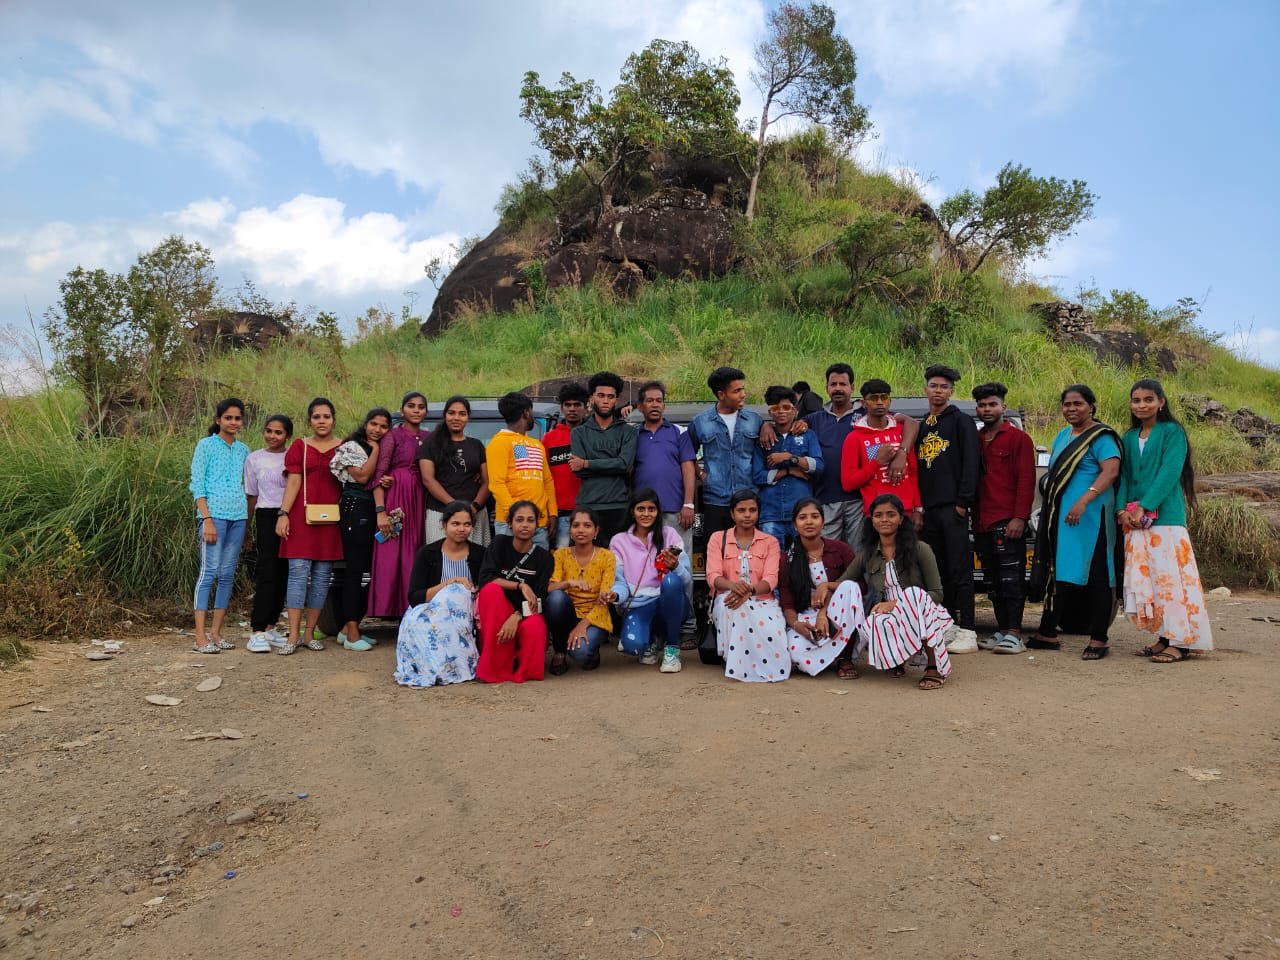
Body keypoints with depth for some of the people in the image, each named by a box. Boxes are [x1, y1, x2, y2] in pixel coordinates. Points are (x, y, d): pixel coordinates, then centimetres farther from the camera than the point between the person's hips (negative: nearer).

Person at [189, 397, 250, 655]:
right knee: (209, 572, -10)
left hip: (238, 517, 6)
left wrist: (248, 520, 12)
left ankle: (215, 633, 12)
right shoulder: (206, 446, 1)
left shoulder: (243, 450, 16)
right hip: (214, 514, -5)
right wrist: (207, 519, -14)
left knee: (227, 574, 6)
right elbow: (197, 485, -5)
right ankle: (200, 638, -9)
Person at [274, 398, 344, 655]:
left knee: (322, 576, 3)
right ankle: (293, 636, -5)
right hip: (302, 516, -2)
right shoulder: (300, 446, 9)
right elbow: (294, 482, 2)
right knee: (298, 571, -7)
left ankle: (309, 634, 11)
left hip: (330, 518, 2)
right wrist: (283, 514, -7)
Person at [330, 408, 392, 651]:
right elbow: (362, 476, -14)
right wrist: (375, 449, -6)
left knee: (368, 570, 5)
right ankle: (351, 633, -6)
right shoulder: (352, 447, -1)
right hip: (355, 508, -7)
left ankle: (349, 627, 14)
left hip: (375, 510, 7)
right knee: (356, 570, -8)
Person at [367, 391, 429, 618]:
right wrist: (380, 511, -16)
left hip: (420, 501, 5)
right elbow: (378, 474, -7)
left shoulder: (428, 437, 14)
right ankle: (384, 613, 1)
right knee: (390, 559, -5)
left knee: (414, 559, 5)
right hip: (396, 499, -5)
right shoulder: (393, 436, -1)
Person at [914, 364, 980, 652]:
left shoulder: (961, 421, 2)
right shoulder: (921, 428, 20)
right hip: (927, 509, 6)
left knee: (959, 570, -6)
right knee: (936, 571, 8)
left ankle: (967, 633, -4)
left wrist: (963, 501, -15)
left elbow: (971, 463, -7)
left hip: (952, 507, -6)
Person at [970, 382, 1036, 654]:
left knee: (1011, 578, -8)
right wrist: (971, 516, 10)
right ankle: (1002, 631, 15)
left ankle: (1014, 634, -7)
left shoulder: (1018, 438, 1)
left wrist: (1019, 517, -15)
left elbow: (1026, 480, -6)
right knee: (992, 581, 9)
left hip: (1008, 522, -6)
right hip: (981, 523, 6)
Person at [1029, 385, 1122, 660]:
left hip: (1090, 517, -8)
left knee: (1095, 577, -3)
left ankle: (1098, 640, 4)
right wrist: (1049, 510, 18)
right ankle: (1047, 635, 18)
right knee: (1057, 575, 11)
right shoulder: (1062, 435, 19)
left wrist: (1083, 501, -30)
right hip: (1059, 517, 8)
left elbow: (1111, 471, -19)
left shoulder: (1100, 436, -6)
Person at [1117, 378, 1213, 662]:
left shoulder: (1172, 432, 0)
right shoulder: (1129, 438, 16)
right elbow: (1123, 476, 11)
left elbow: (1169, 473, -10)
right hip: (1135, 519, 6)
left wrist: (1143, 507, -18)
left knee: (1169, 574, -8)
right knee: (1143, 578, 5)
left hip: (1165, 516, -6)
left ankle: (1180, 642, -5)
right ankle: (1163, 637, 13)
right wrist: (1122, 509, -6)